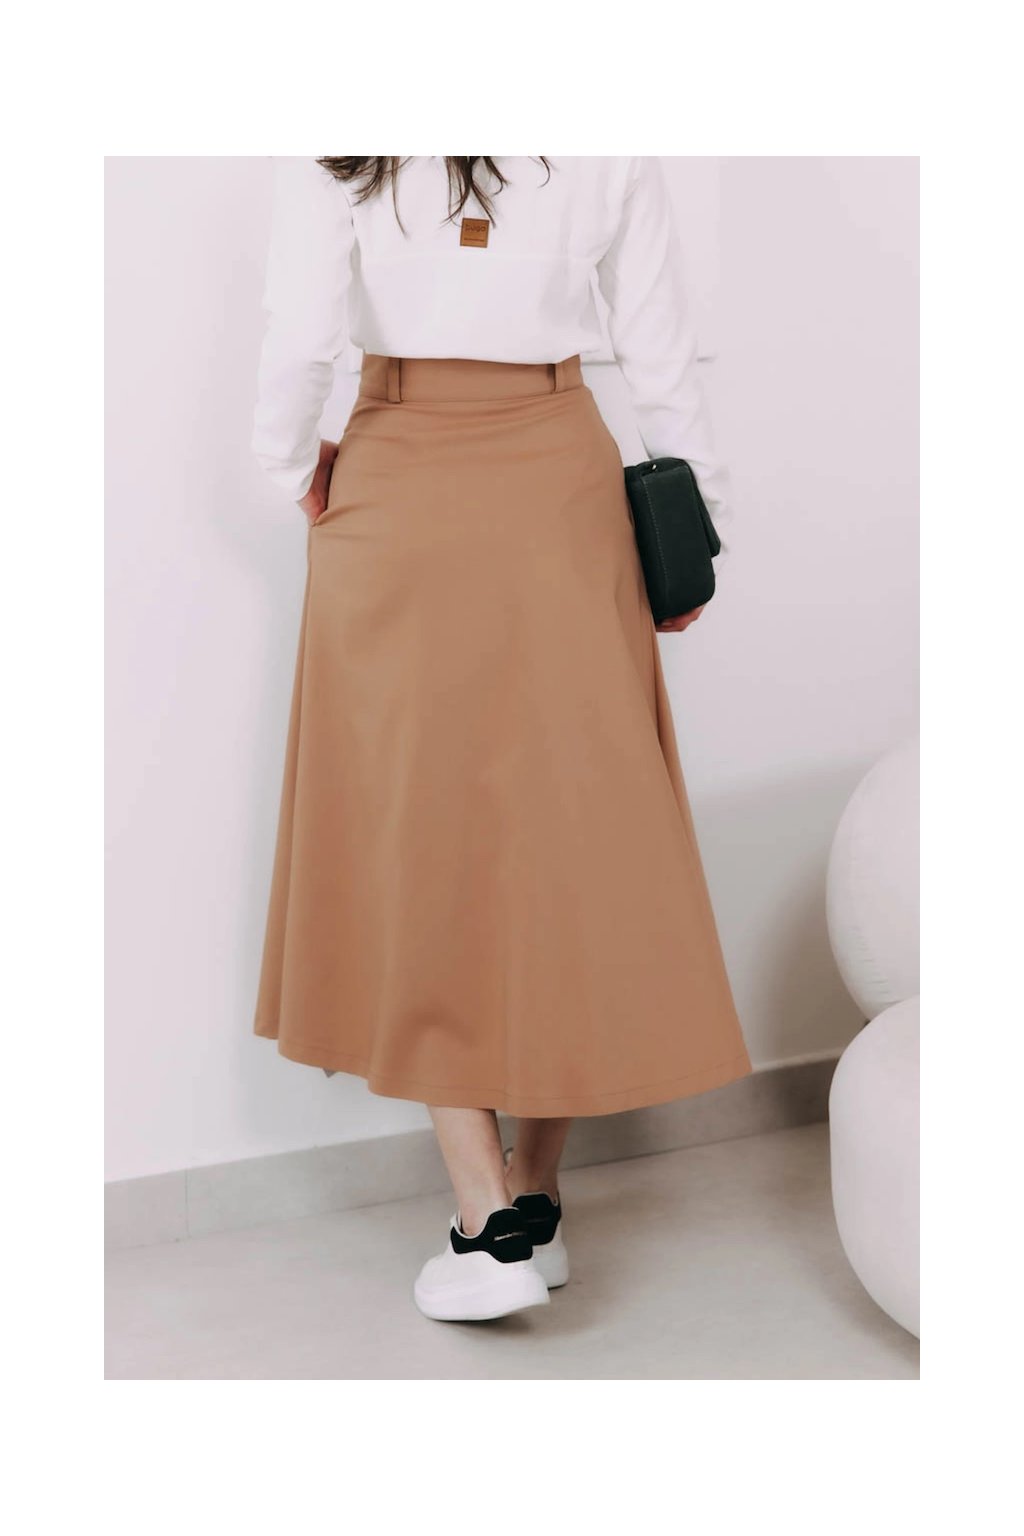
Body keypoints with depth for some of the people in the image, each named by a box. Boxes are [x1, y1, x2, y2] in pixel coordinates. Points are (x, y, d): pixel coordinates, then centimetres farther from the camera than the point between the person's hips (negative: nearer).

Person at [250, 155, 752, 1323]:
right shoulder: (609, 147, 1)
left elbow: (299, 336, -10)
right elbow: (660, 355, 3)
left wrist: (294, 466, 9)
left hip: (400, 498, -2)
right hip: (560, 488, 2)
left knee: (416, 832, 6)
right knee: (567, 828, 10)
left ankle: (491, 1223, 0)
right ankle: (536, 1205, 17)